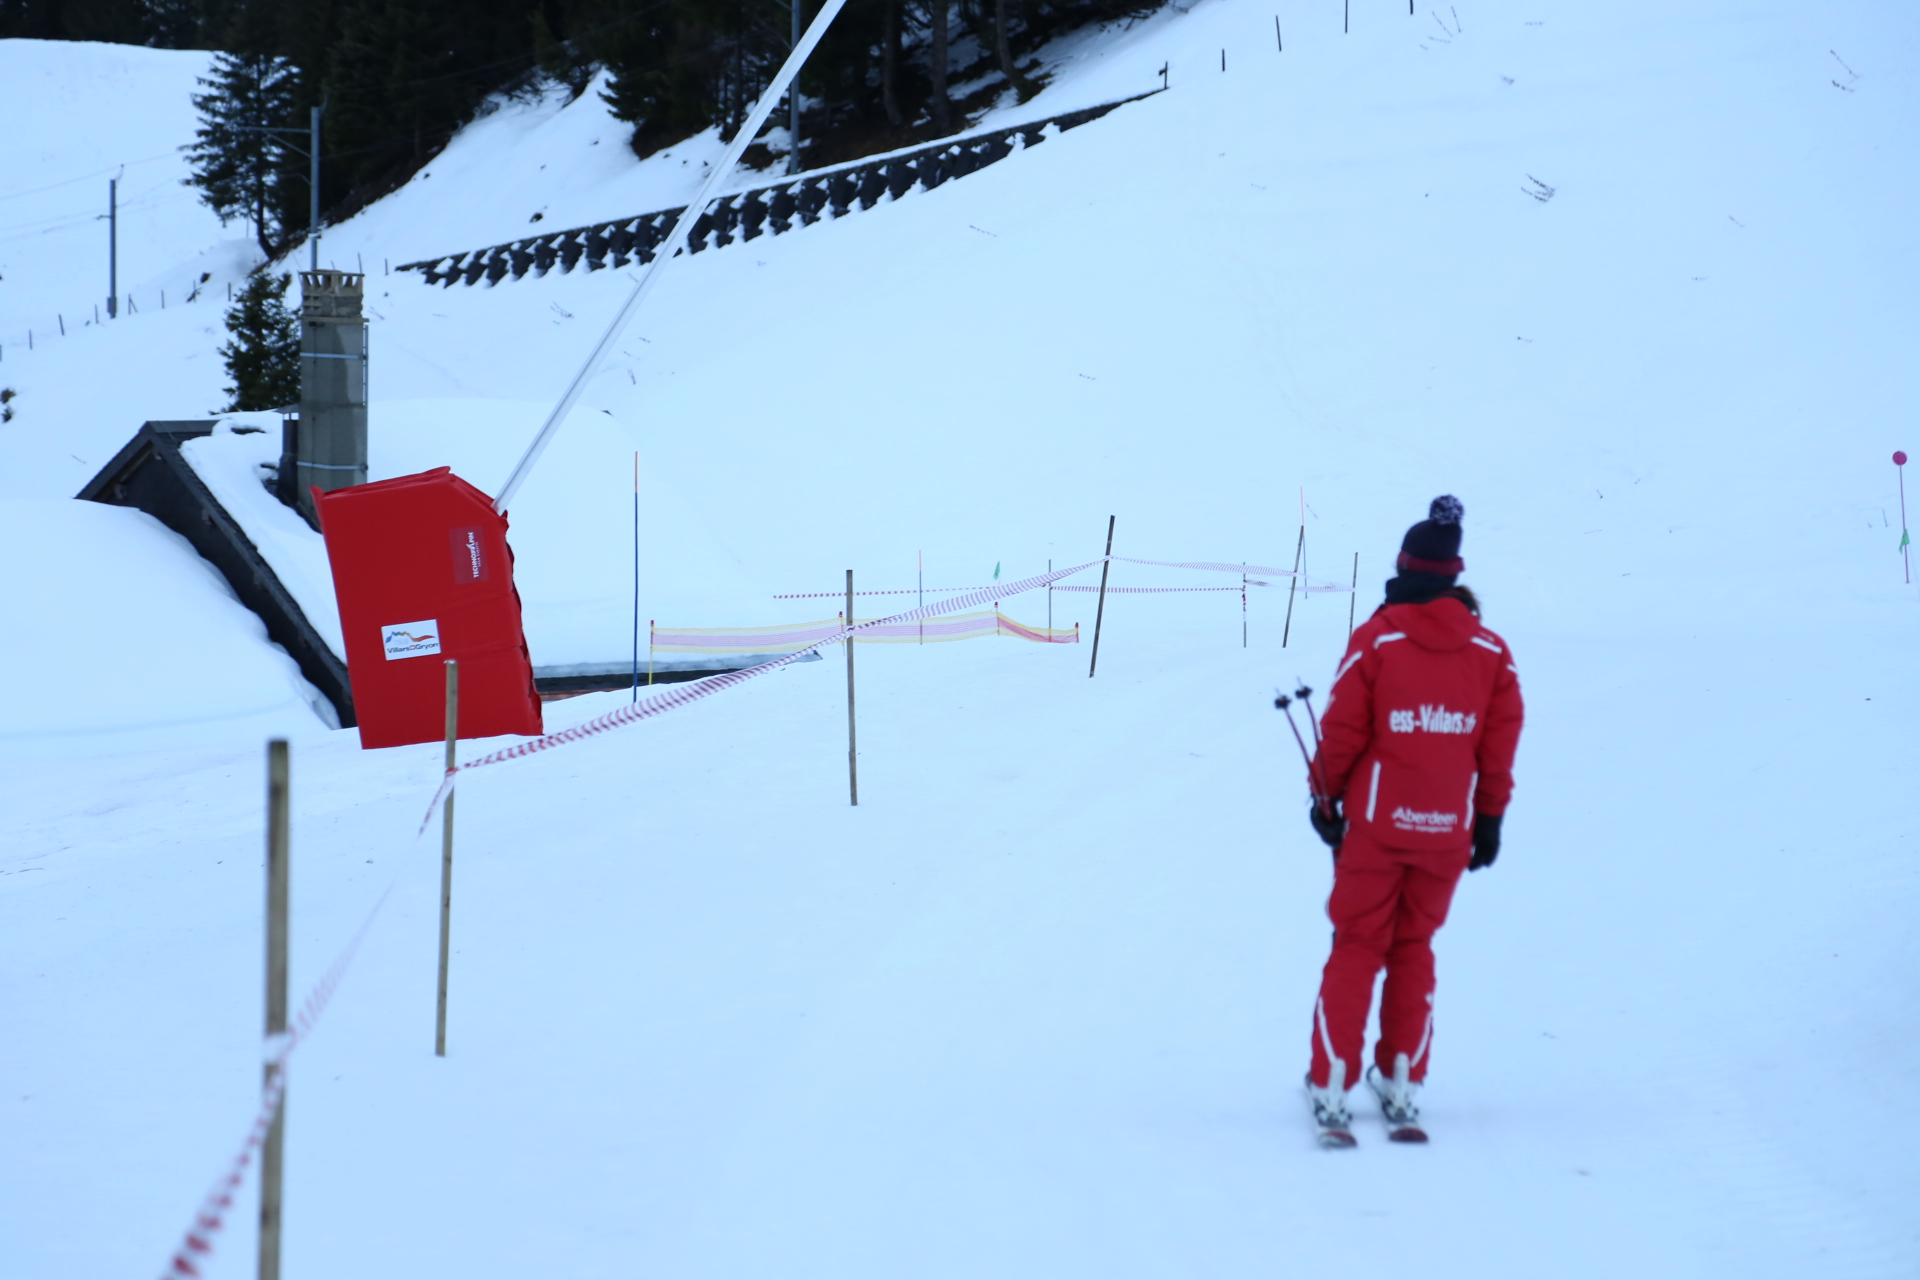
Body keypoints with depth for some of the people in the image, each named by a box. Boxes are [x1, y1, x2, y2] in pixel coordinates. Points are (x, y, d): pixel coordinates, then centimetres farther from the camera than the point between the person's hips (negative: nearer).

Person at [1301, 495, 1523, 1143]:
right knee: (1413, 950, 15)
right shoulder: (1491, 652, -1)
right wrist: (1490, 817, 15)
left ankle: (1332, 1088, -2)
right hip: (1448, 830, 2)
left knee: (1356, 949, 5)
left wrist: (1325, 796, 8)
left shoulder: (1376, 640, -10)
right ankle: (1402, 1088, 14)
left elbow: (1343, 730, -6)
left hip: (1375, 825, -2)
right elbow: (1500, 743, 4)